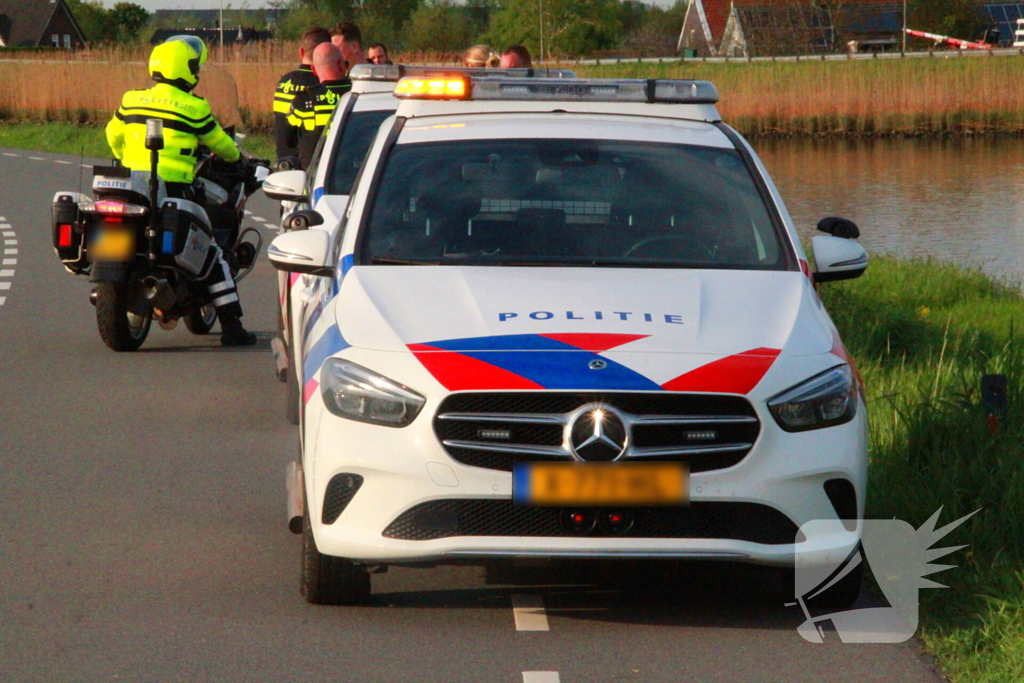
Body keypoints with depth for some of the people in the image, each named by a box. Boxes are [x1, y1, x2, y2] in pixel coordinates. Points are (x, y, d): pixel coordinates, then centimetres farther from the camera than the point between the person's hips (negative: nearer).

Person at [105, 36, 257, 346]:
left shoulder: (131, 101, 9)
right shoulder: (193, 107, -5)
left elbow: (113, 135, 24)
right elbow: (219, 144, 7)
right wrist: (235, 156, 30)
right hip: (173, 189, -5)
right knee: (211, 254, 3)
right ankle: (231, 325, -1)